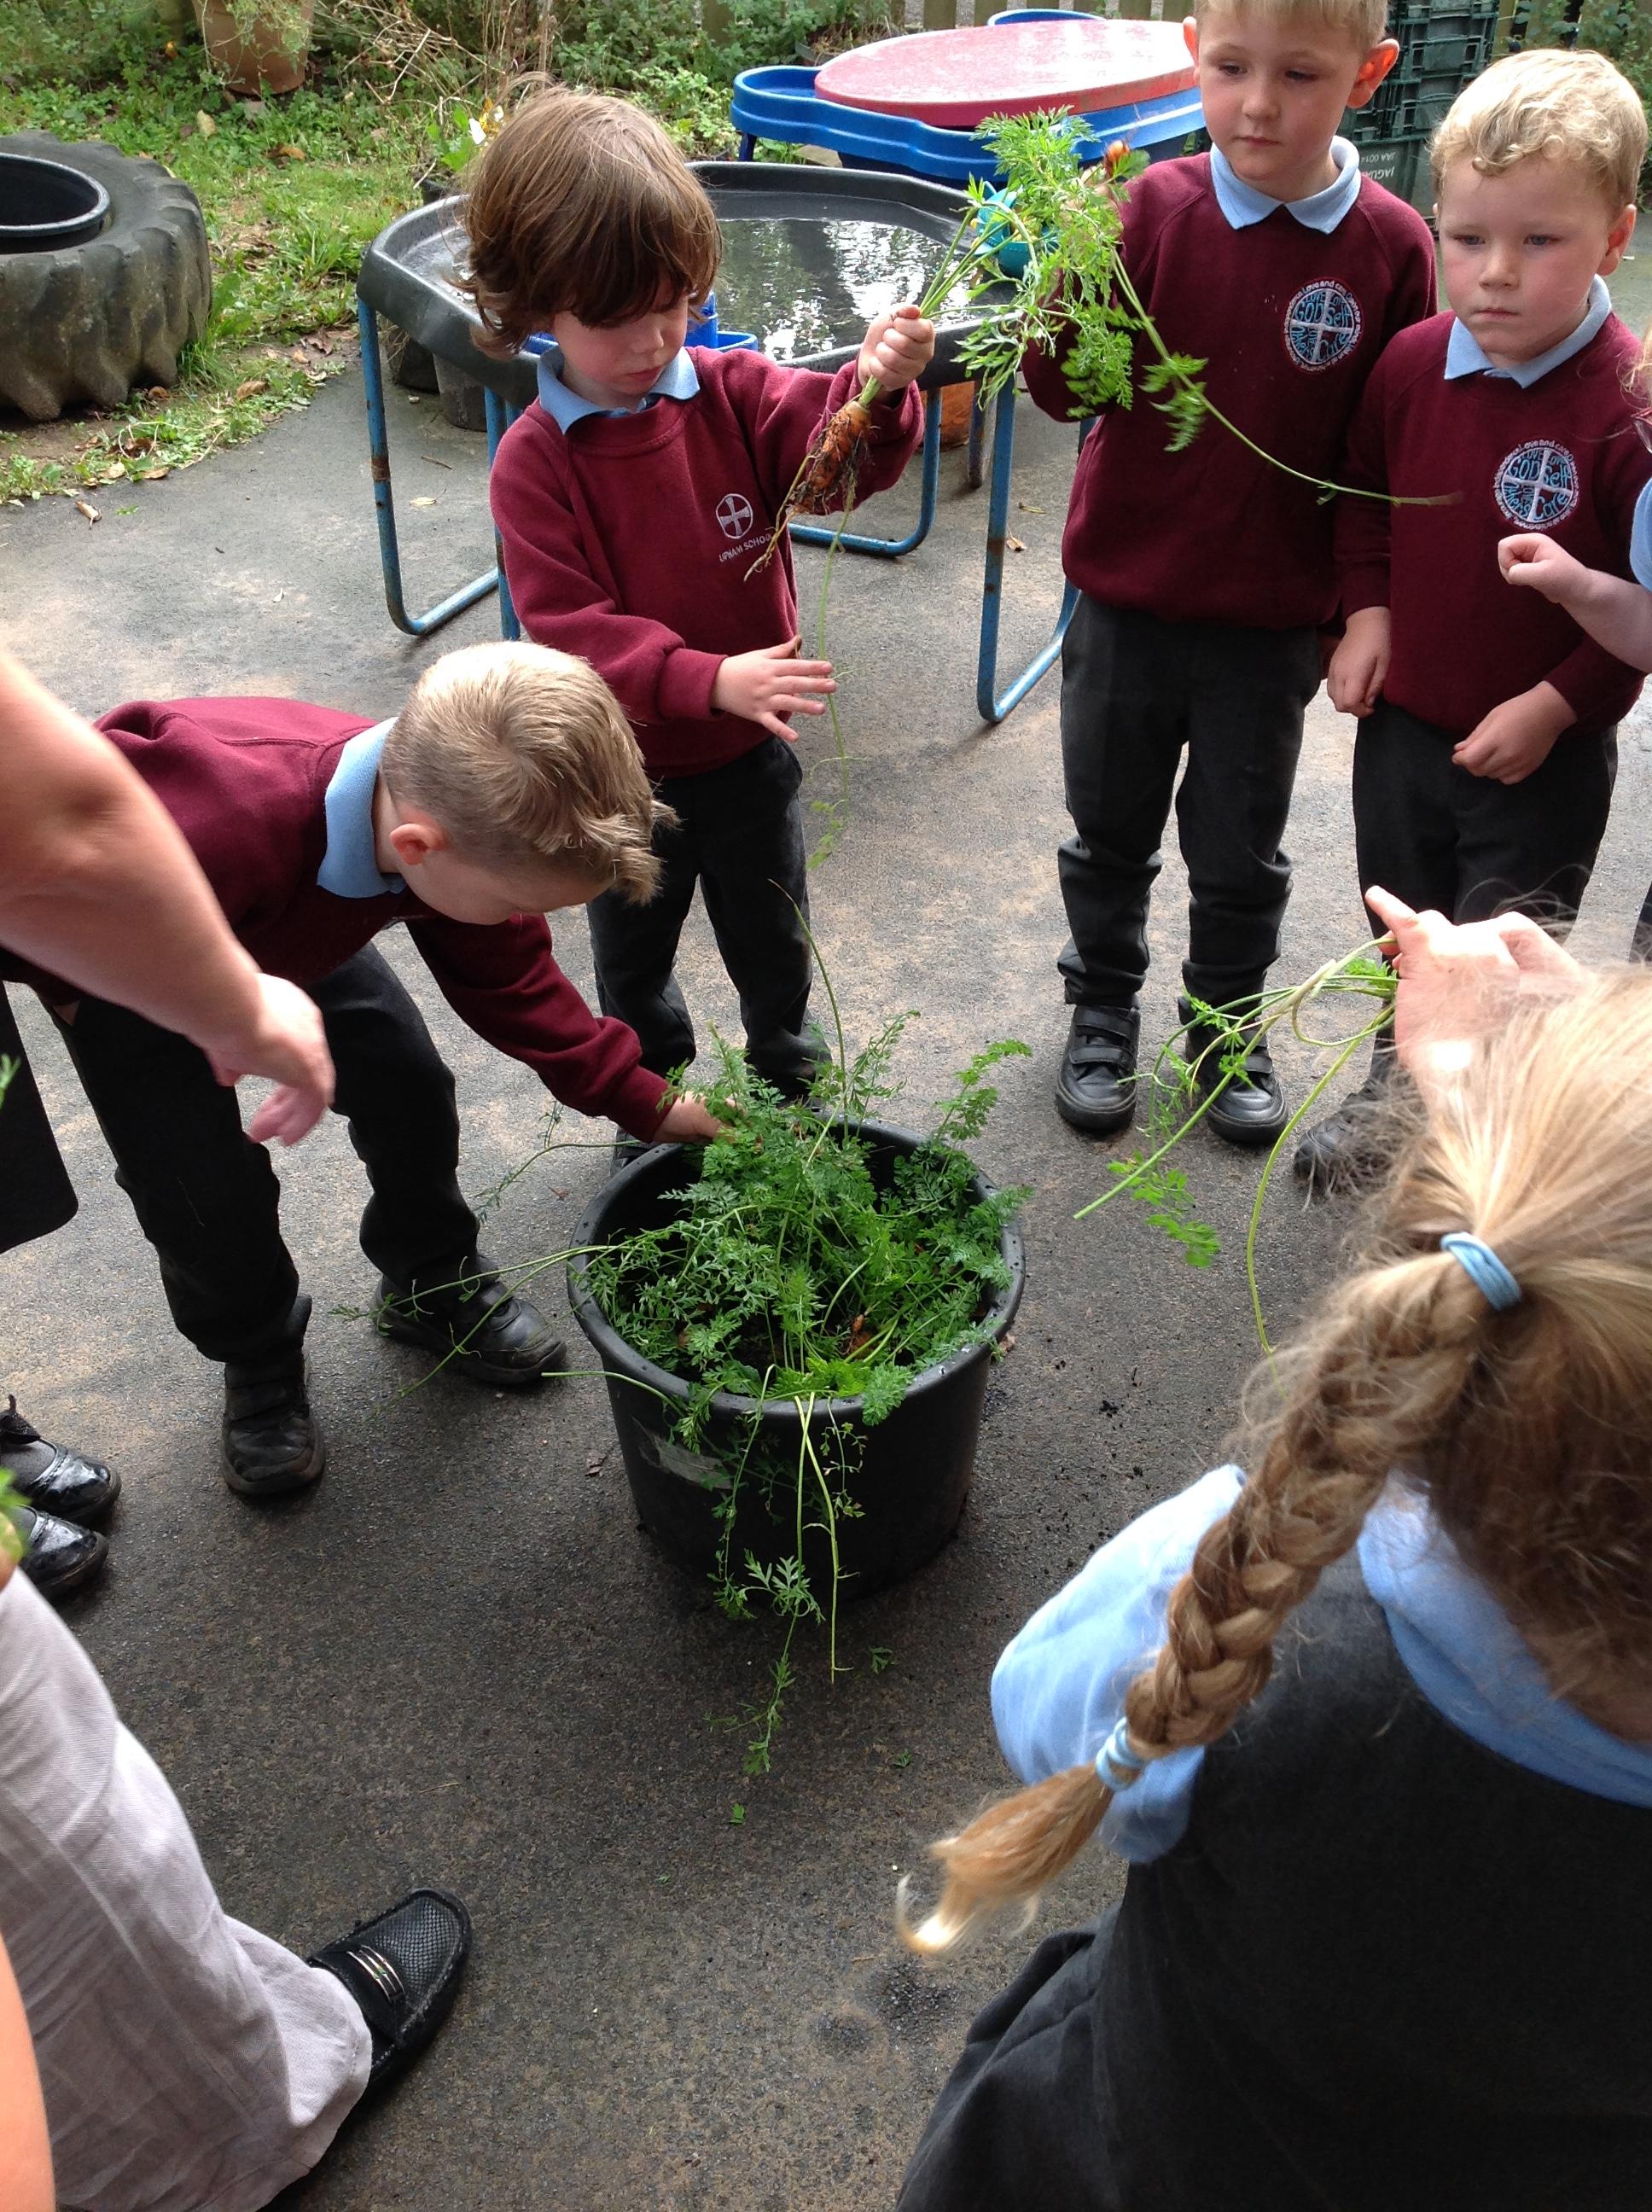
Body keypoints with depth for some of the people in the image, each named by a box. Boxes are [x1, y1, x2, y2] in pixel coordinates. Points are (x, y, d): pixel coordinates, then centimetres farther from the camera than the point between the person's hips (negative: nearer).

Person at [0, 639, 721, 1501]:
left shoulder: (461, 818, -28)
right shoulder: (215, 831, -51)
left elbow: (510, 982, -11)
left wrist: (650, 1104, -14)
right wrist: (72, 994, -21)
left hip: (288, 923, 5)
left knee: (407, 1082, -2)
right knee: (204, 1190, -9)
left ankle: (434, 1285, 25)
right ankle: (257, 1364, 21)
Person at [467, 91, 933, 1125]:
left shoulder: (735, 393, -10)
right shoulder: (535, 462, -18)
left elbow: (837, 456, -20)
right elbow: (570, 627, -25)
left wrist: (874, 389, -43)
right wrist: (707, 680, -39)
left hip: (750, 757, 2)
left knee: (775, 949, 22)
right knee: (634, 964, 21)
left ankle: (795, 1086, 47)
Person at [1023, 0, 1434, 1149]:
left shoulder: (1392, 245, -9)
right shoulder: (1155, 207, -10)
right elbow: (1071, 389, -12)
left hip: (1275, 622, 0)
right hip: (1126, 599, 1)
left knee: (1241, 856, 16)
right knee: (1110, 834, 17)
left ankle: (1229, 1029, 39)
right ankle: (1104, 1007, 40)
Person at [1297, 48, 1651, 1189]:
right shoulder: (1413, 363, -7)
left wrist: (1557, 703, -18)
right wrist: (1366, 608, -2)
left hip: (1545, 752, -5)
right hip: (1404, 719, 5)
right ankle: (1400, 1085, 48)